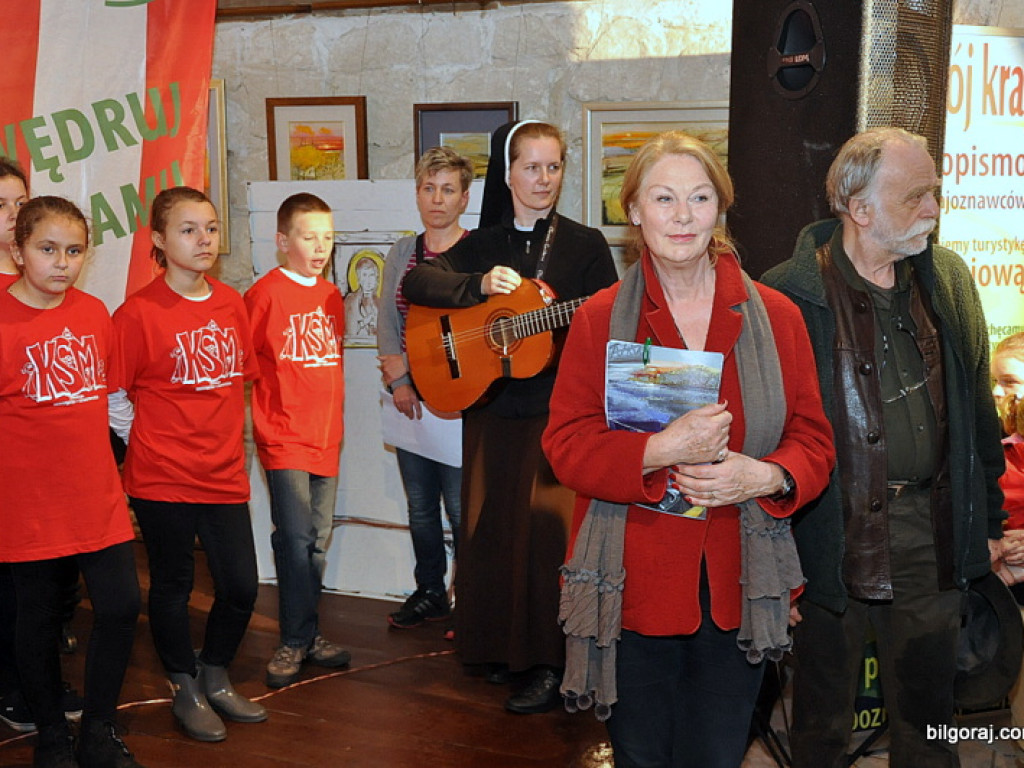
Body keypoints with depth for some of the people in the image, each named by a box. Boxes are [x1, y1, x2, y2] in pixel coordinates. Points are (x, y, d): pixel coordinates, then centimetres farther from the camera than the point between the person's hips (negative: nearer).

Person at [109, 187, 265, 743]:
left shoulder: (231, 303, 5)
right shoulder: (139, 312, -13)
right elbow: (112, 395, -9)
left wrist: (226, 437, 12)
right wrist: (148, 443, -4)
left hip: (224, 473, 5)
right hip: (162, 479, -5)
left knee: (240, 587, 9)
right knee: (173, 585, 9)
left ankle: (215, 678, 33)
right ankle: (185, 691, 29)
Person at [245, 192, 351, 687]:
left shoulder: (331, 295, 12)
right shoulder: (266, 294, -9)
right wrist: (262, 422, -9)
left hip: (326, 437, 7)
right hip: (284, 438, -6)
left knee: (317, 542, 12)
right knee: (296, 540, -7)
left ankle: (306, 634, 24)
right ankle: (295, 641, 5)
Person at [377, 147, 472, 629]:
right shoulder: (401, 253, 11)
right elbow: (388, 323, 10)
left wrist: (411, 365, -11)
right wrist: (400, 383, -5)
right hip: (409, 401, 6)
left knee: (462, 508, -4)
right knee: (420, 506, 14)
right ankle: (430, 594, 29)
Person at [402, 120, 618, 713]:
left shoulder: (585, 244, 1)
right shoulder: (481, 244, 9)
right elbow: (417, 281, -3)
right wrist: (480, 284, -18)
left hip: (559, 410, -3)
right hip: (490, 408, 4)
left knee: (547, 524, -9)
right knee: (491, 527, 8)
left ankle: (549, 665, 1)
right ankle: (503, 647, 24)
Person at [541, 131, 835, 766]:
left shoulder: (775, 316, 3)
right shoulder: (601, 319, -1)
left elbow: (814, 440, 4)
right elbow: (567, 444, -6)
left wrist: (767, 476, -18)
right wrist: (661, 451, -22)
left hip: (735, 591, 1)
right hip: (635, 588, -1)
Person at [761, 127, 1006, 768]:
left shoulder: (949, 280, 5)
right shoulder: (789, 295, -11)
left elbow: (978, 408, 13)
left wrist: (988, 520, 13)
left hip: (934, 531, 4)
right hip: (834, 537, -4)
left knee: (929, 713, 17)